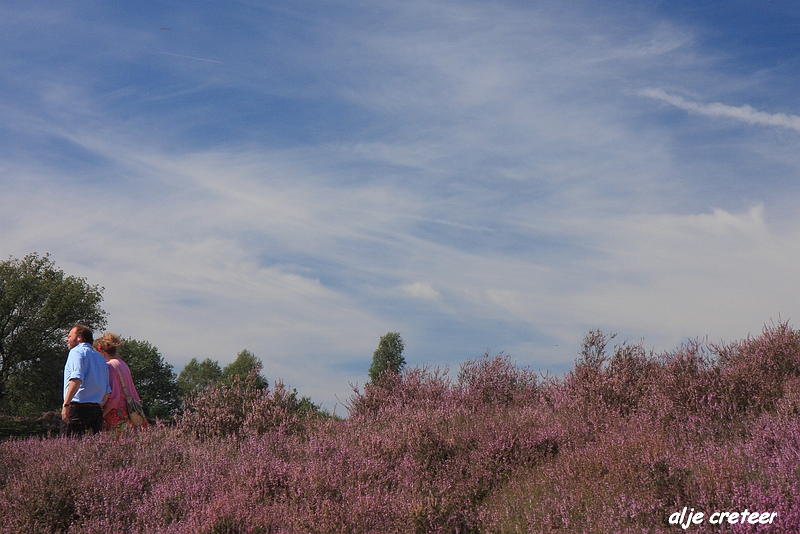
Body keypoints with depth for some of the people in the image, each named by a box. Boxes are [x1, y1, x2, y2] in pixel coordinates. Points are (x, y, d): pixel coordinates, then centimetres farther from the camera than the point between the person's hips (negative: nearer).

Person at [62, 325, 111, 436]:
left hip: (77, 407, -7)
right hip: (96, 409, 7)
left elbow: (77, 379, -19)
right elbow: (107, 391, 19)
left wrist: (66, 404, -22)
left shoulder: (77, 351, -1)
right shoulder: (100, 357, 22)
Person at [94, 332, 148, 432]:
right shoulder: (123, 364, 16)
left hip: (115, 413, -9)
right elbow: (132, 391, 22)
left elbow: (113, 396, -17)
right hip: (125, 412, 9)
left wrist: (101, 416, -15)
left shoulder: (110, 366, -10)